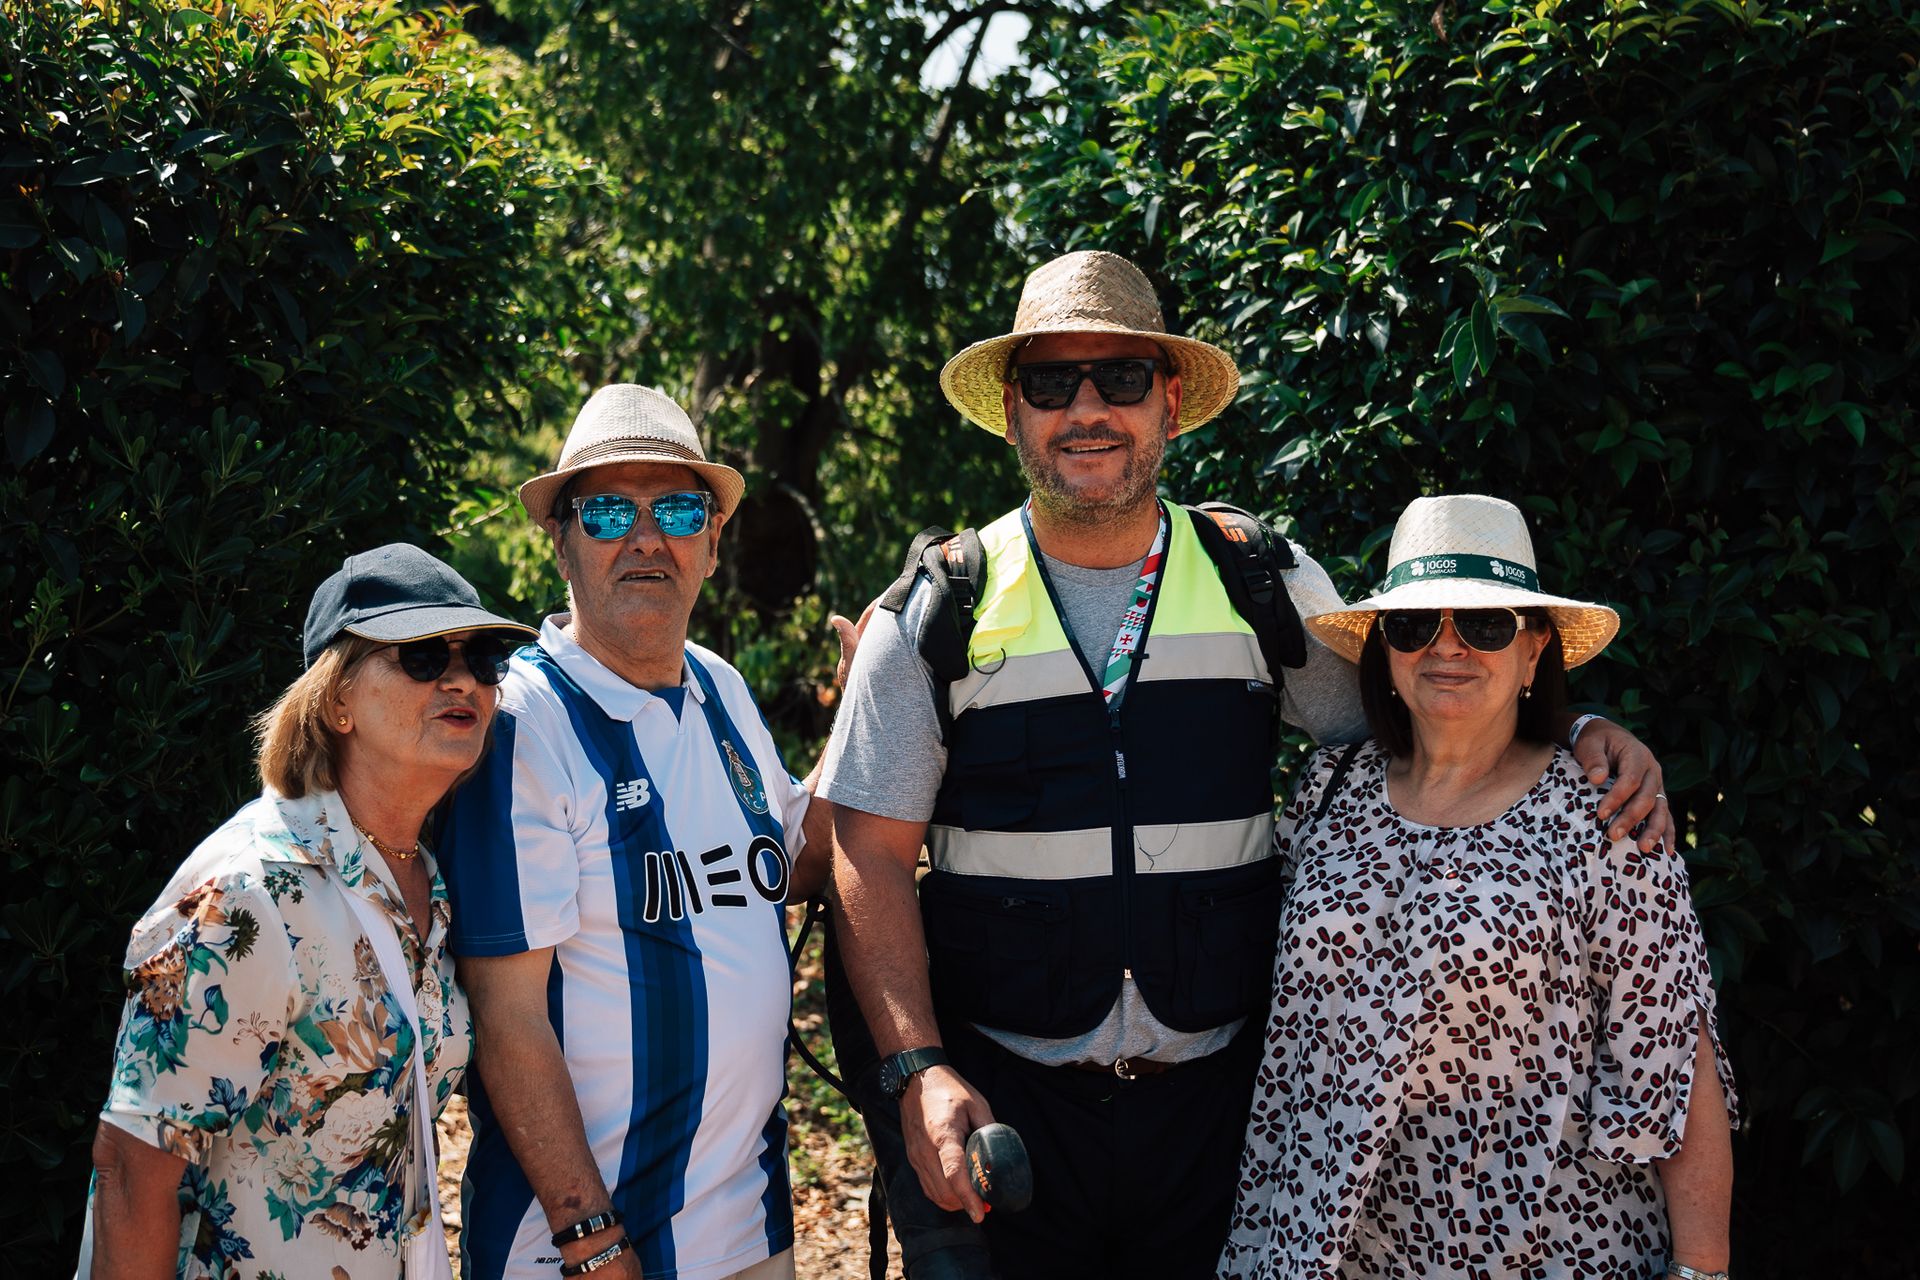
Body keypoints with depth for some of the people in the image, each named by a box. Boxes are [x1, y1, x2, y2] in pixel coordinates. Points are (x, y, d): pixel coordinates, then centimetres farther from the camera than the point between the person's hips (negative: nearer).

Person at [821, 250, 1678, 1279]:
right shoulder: (937, 611, -1)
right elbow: (870, 856, -1)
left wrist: (1571, 733, -6)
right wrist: (917, 1071, -12)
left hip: (1218, 1097, 1)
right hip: (998, 1097, -1)